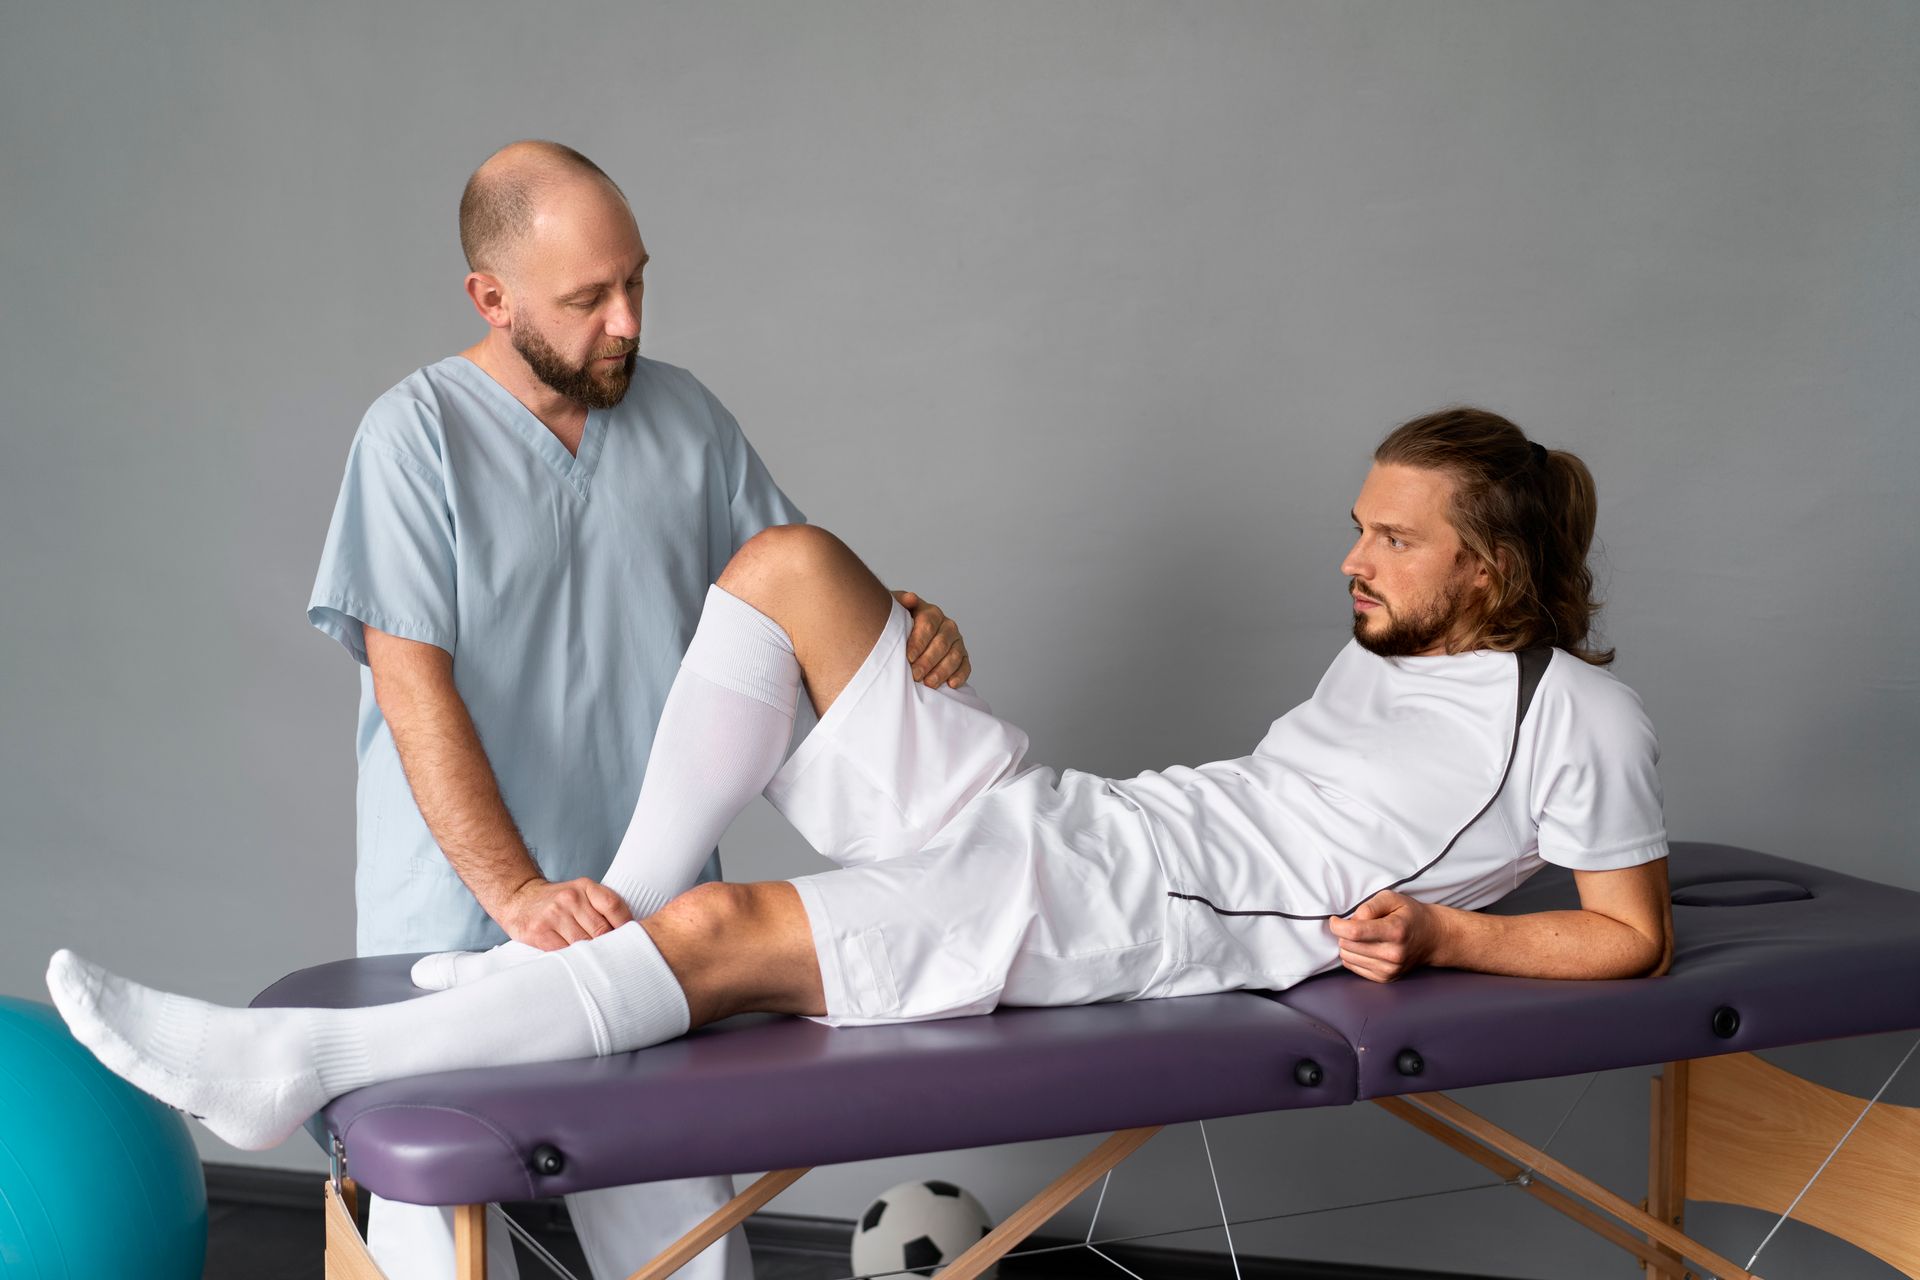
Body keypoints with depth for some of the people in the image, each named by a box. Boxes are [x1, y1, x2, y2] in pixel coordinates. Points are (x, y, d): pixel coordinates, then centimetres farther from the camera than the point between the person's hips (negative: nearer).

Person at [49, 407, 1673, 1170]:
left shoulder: (1578, 715, 2)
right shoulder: (1389, 653, 24)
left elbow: (1636, 937, 1)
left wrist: (1441, 931, -9)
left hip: (1116, 915, -9)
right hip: (1048, 811, 9)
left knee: (727, 935, -26)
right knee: (786, 562, -5)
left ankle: (298, 1065, -22)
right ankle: (618, 906, -4)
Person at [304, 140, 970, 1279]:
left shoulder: (684, 416, 8)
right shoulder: (419, 435, -7)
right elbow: (414, 690, -14)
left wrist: (899, 631, -7)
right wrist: (518, 895, -24)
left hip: (651, 924, 4)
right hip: (462, 920, -4)